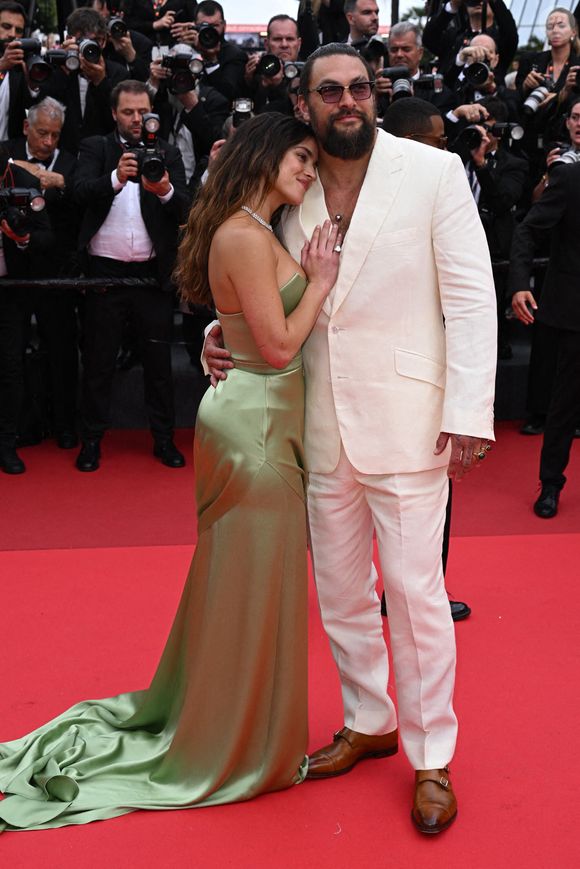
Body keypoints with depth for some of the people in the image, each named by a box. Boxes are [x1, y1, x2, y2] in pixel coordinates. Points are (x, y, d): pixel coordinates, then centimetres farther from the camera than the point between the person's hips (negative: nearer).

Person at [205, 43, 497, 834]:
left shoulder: (434, 172, -5)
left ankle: (431, 758, 16)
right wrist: (220, 333, -1)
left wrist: (466, 413, -14)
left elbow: (471, 297, -8)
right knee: (339, 589, 14)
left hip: (406, 422, -5)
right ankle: (368, 721, 34)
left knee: (415, 590, -1)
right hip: (322, 425, 5)